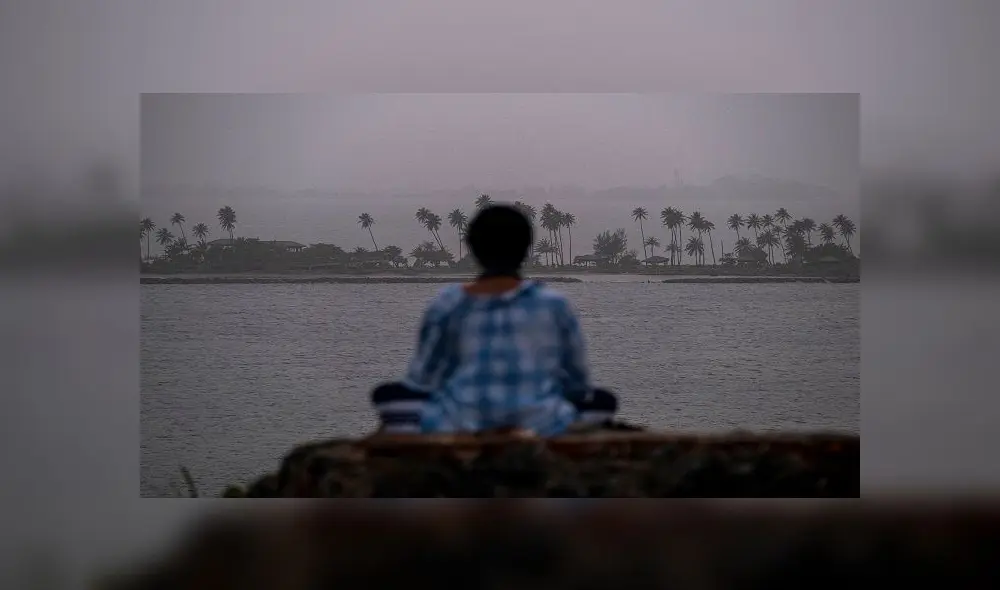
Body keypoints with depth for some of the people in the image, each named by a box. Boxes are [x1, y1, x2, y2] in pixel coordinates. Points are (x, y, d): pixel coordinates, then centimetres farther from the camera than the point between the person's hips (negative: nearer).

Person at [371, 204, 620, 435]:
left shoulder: (448, 305, 2)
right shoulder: (553, 304, 4)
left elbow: (422, 379, 8)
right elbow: (578, 382, 11)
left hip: (459, 428, 0)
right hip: (541, 429, 0)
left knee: (388, 394, 23)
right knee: (604, 400, 26)